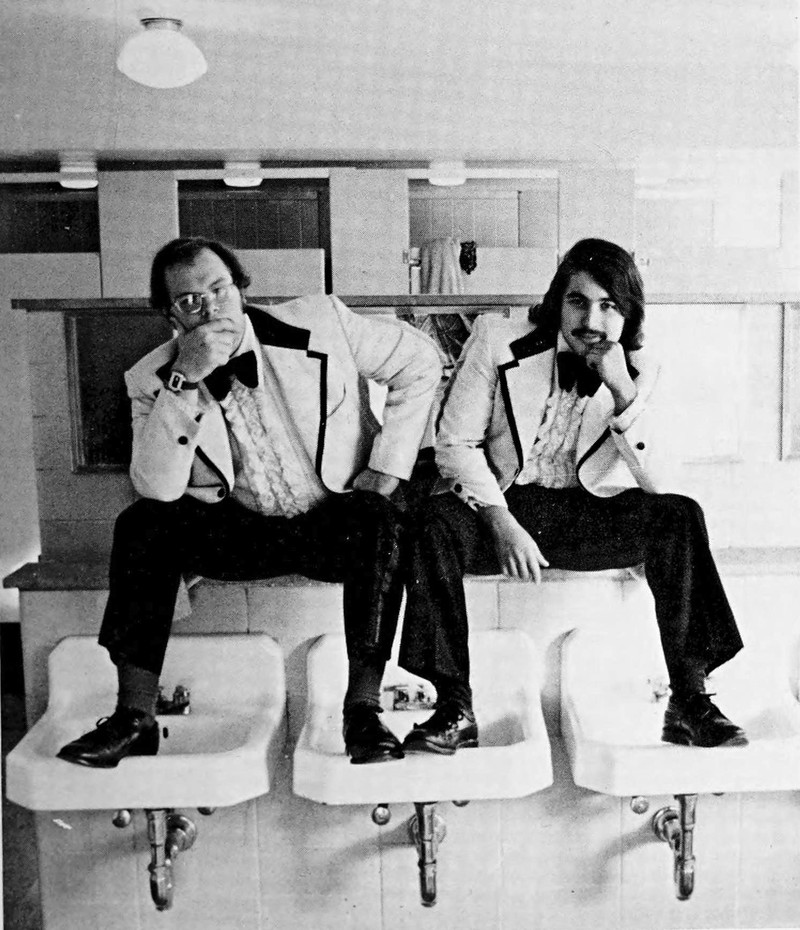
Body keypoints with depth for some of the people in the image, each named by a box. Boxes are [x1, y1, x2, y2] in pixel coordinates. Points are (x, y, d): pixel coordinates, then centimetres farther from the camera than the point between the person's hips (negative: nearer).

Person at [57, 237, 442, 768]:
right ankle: (135, 719, -14)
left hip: (337, 522, -1)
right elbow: (158, 489, -19)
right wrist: (185, 381, -29)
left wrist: (387, 469, -9)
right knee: (143, 526, -19)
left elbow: (420, 361, -3)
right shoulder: (153, 380, -6)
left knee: (381, 523, -33)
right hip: (242, 531, 2)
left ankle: (363, 711, -23)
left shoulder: (320, 322, -10)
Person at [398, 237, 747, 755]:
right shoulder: (497, 340, -5)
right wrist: (502, 523, -21)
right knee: (439, 520, -33)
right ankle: (455, 711, -24)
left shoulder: (640, 370, 1)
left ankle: (689, 701, -15)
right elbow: (455, 441, -8)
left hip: (585, 517, 2)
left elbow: (652, 486, -7)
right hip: (499, 505, -2)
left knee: (681, 516, -22)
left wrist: (623, 392, -20)